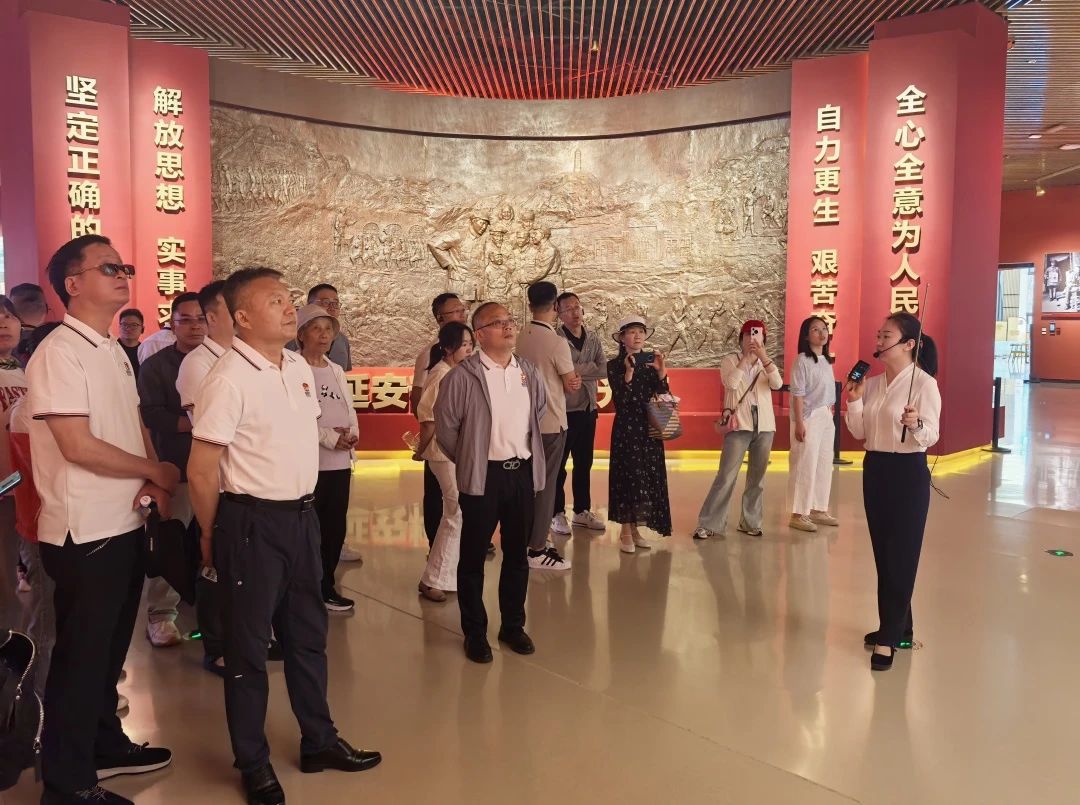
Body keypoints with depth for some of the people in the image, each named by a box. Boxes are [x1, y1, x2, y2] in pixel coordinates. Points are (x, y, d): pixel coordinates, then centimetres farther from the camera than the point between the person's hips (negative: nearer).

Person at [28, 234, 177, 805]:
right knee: (80, 657, 6)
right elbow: (78, 446, -22)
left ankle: (104, 745, 39)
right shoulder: (58, 353, -16)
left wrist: (151, 480, -3)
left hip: (126, 525, 8)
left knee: (111, 647, 21)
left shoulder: (114, 351, 11)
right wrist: (159, 473, -11)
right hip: (84, 534, -8)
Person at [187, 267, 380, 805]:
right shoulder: (228, 379, -17)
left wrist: (303, 507, 15)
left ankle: (319, 741, 36)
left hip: (301, 516, 7)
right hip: (252, 523, -7)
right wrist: (214, 538, -2)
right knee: (247, 645, 10)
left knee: (307, 634, 18)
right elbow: (201, 470, -13)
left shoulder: (300, 369, 6)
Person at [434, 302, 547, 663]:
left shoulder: (529, 372, 5)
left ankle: (513, 625, 30)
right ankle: (474, 633, 22)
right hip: (483, 477, -4)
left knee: (517, 554, 14)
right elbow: (445, 429, -5)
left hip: (522, 473, 5)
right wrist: (469, 463, 3)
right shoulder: (462, 376, -11)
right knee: (473, 556, 7)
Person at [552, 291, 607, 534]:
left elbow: (604, 369, -7)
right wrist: (589, 369, -16)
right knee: (558, 466, 3)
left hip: (588, 410, 6)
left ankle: (582, 511, 27)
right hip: (563, 411, -6)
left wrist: (576, 370, -16)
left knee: (584, 464, 15)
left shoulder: (593, 339, 7)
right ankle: (556, 514, 15)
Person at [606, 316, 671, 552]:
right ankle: (625, 533, 3)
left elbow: (663, 397, 0)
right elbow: (620, 400, -14)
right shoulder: (615, 365, -3)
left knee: (648, 476, 6)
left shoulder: (650, 363, 8)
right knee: (628, 475, -5)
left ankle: (635, 529, 15)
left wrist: (661, 372, -13)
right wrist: (629, 372, -24)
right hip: (626, 428, -5)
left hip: (649, 428, 5)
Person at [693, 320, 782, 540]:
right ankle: (708, 524, -3)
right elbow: (731, 383, -17)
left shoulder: (766, 363, 12)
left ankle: (750, 522, 19)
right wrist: (746, 358, -12)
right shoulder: (730, 360, 3)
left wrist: (764, 357, -16)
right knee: (726, 476, -8)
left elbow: (777, 384, -8)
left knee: (757, 477, 8)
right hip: (739, 425, -4)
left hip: (764, 426, 4)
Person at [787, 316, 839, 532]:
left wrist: (830, 416, 13)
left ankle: (818, 510, 23)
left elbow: (830, 393, 16)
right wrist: (799, 423, -18)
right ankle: (798, 514, 2)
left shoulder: (826, 361, 12)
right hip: (809, 418, -8)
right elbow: (798, 393, -14)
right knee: (805, 466, -5)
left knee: (824, 465, 12)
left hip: (826, 418, 8)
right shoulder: (802, 360, -10)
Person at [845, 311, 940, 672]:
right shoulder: (872, 383, 7)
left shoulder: (924, 383, -11)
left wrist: (915, 425, -34)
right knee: (883, 554, 13)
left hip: (908, 473, -7)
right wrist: (854, 400, -6)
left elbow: (930, 437, -14)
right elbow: (859, 433, 7)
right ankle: (898, 627, 28)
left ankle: (888, 638, 8)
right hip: (875, 469, 7)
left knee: (900, 556, 0)